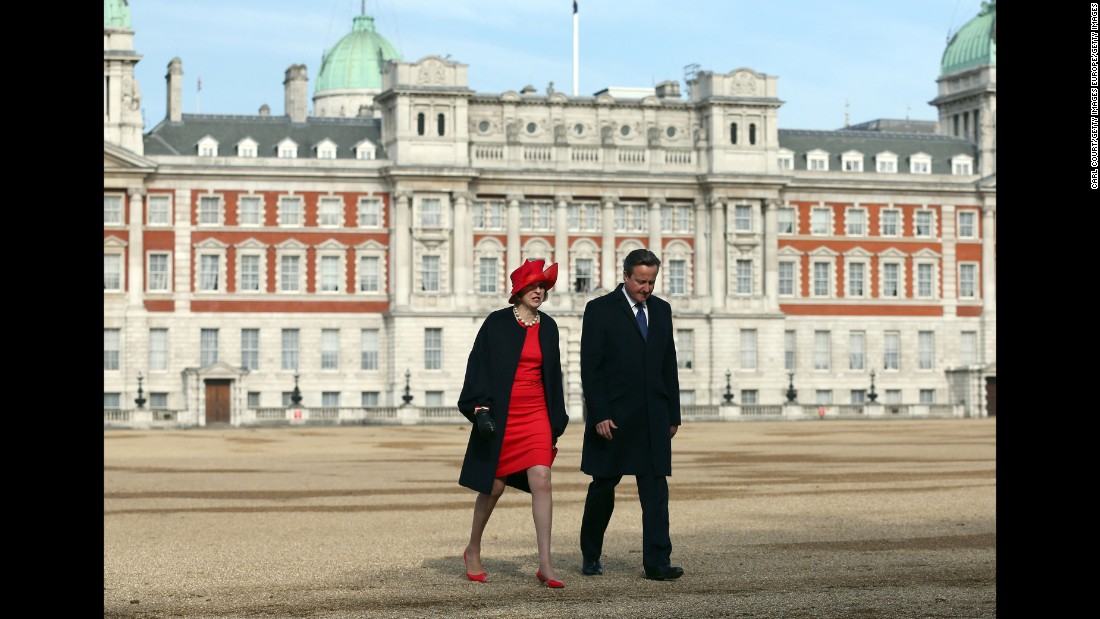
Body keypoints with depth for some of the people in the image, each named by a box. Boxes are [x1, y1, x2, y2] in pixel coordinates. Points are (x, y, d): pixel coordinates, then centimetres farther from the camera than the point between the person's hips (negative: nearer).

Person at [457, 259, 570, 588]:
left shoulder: (548, 327, 8)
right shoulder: (497, 323, -4)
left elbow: (553, 376, 14)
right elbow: (478, 366, -7)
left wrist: (555, 423, 13)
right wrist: (481, 409, -17)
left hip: (536, 415, 3)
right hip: (499, 415, -3)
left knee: (541, 481, -12)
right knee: (493, 486, 5)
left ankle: (545, 564, -13)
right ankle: (473, 551, 28)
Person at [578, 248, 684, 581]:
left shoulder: (661, 310, 11)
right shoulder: (600, 310, -4)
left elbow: (669, 366, 15)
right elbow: (590, 368, -8)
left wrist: (673, 414, 11)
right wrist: (599, 415, -15)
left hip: (653, 415, 4)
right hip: (612, 416, -4)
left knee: (656, 487, -3)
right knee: (604, 485, 7)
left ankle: (657, 562, -5)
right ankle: (590, 555, 24)